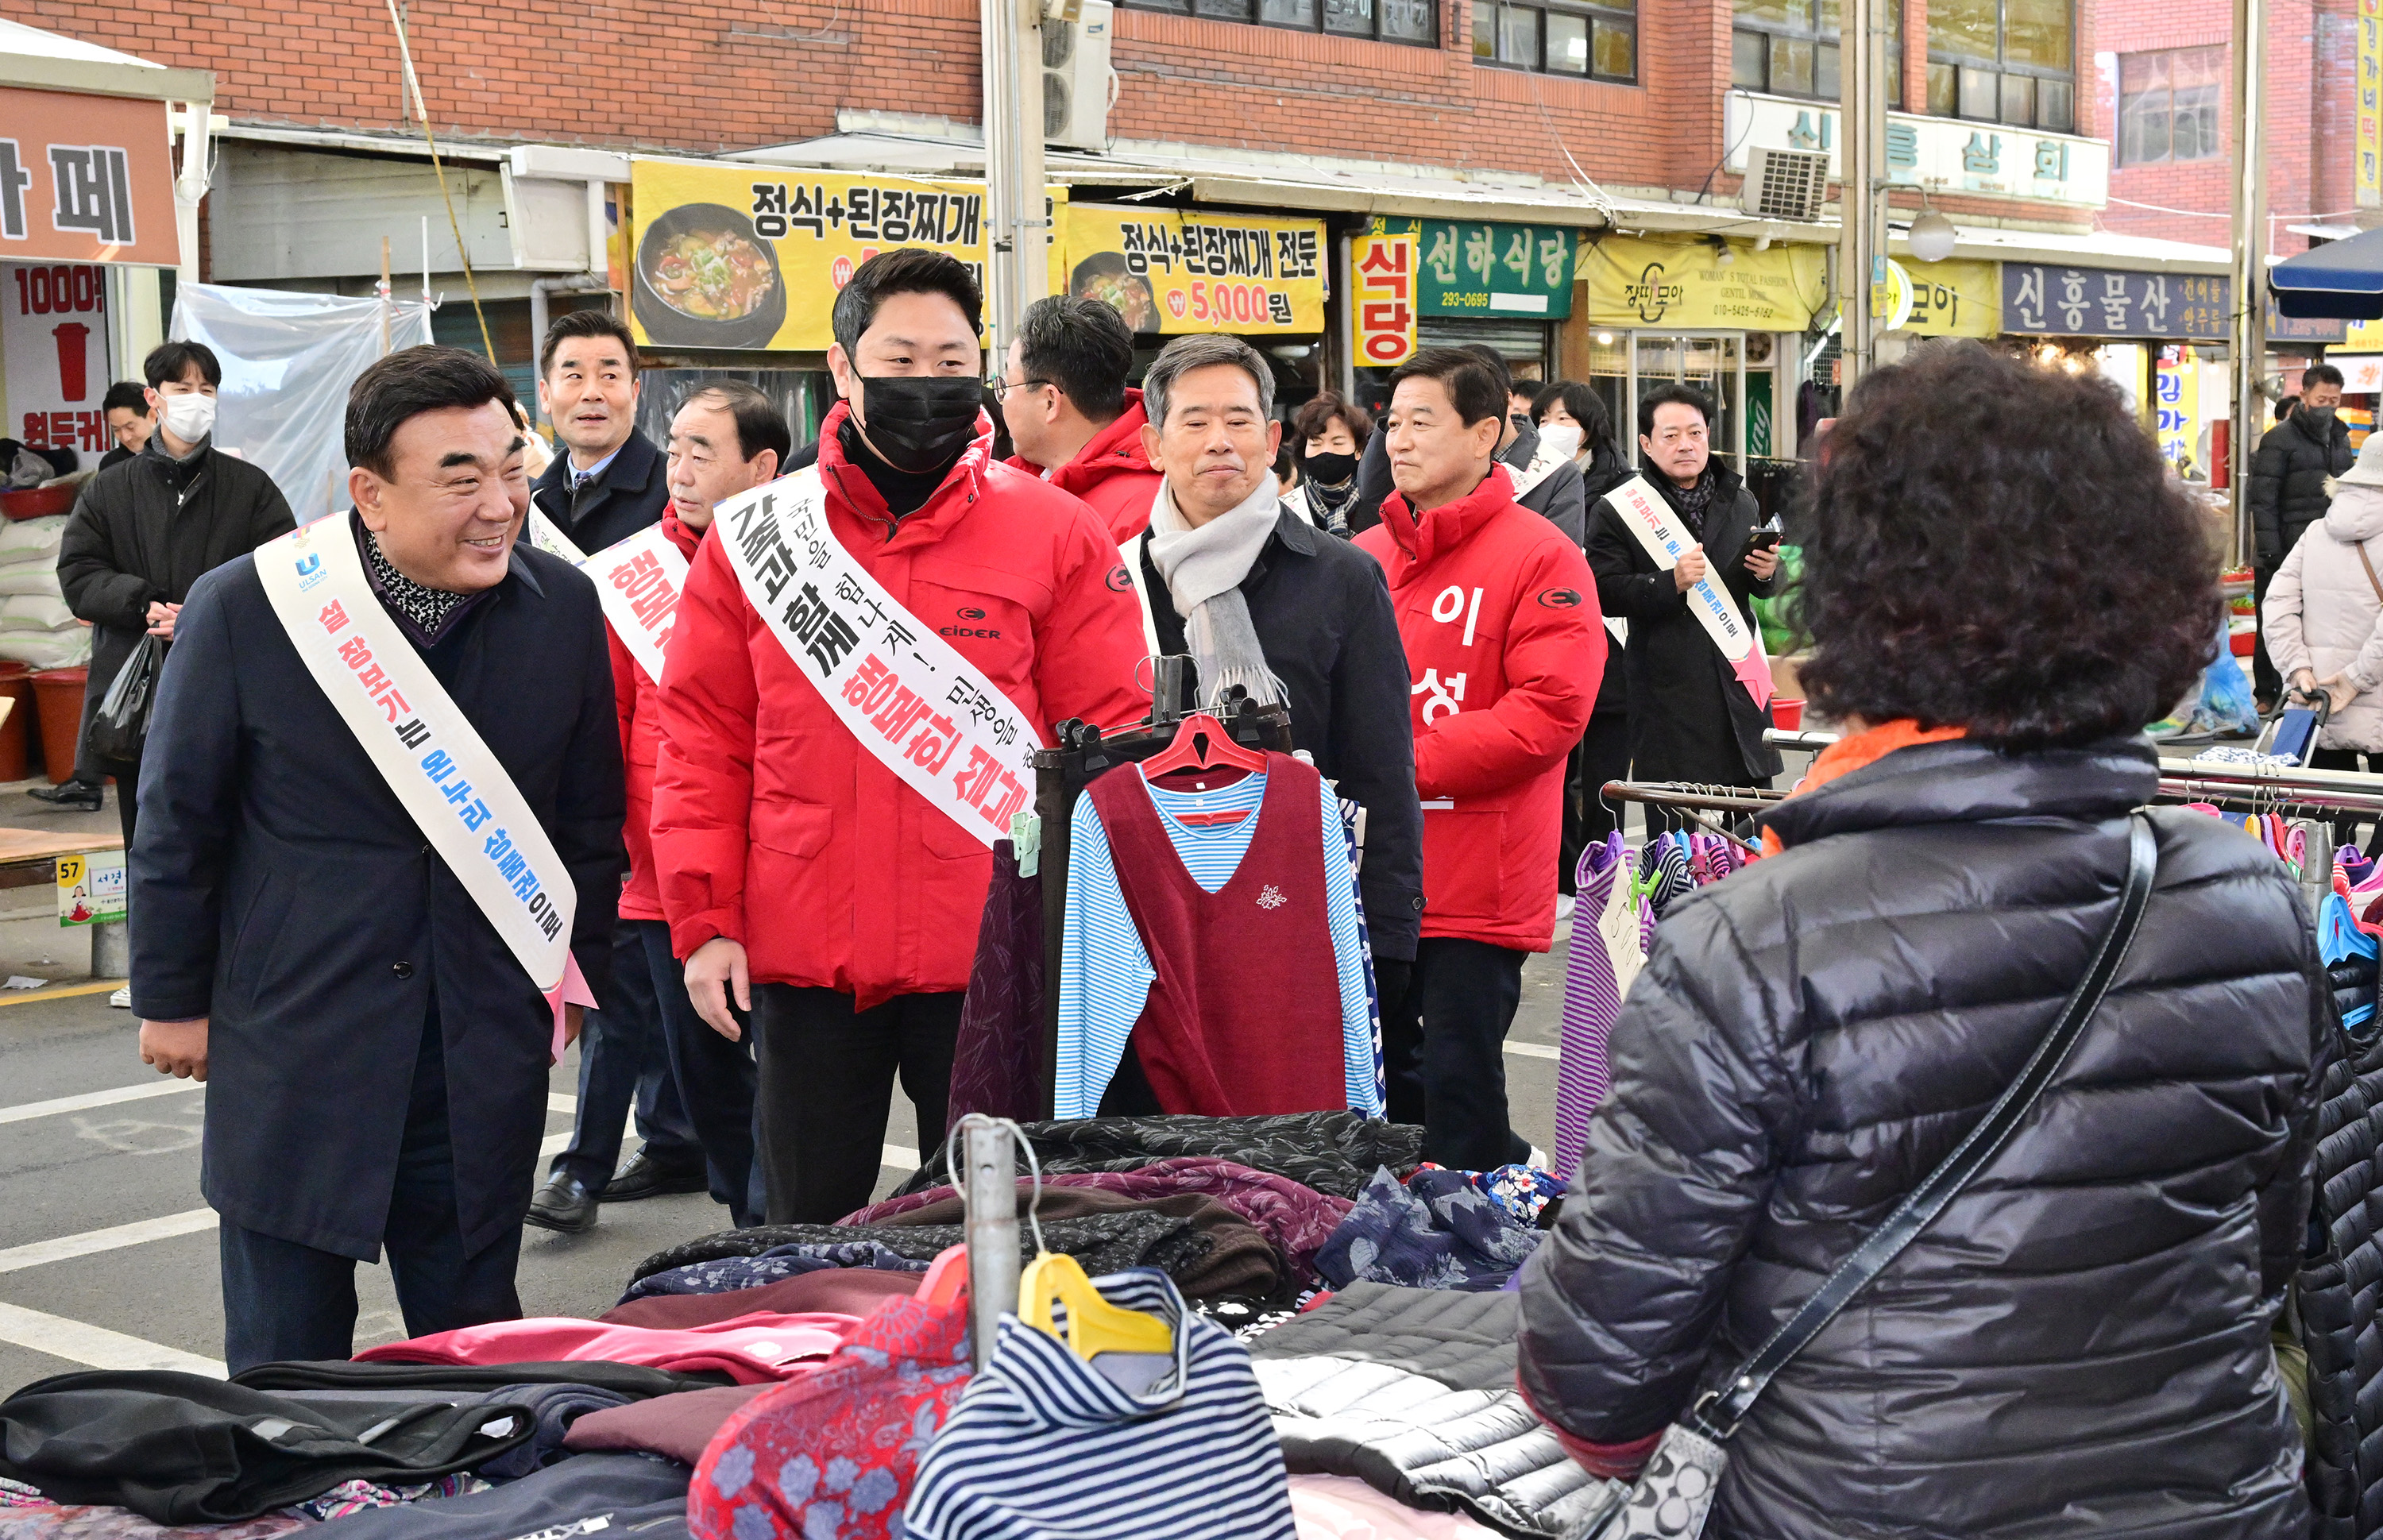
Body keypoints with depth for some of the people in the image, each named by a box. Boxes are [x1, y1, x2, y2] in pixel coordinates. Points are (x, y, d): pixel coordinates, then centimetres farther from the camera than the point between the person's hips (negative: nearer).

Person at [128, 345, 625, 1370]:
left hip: (488, 1051, 2)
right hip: (294, 1045, -2)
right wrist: (171, 999, 4)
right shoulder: (241, 610, -9)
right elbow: (179, 822, 0)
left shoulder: (564, 610, -2)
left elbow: (591, 817, 10)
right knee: (285, 1362, 9)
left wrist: (579, 971, 11)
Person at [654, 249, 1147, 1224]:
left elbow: (1106, 740, -1)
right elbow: (704, 740, 6)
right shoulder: (754, 537, 5)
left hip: (990, 961, -1)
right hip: (800, 958, 2)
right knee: (809, 1244, 13)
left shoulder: (1058, 535, 1)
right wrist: (705, 918, -1)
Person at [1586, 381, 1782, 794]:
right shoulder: (1617, 511, -2)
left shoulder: (1741, 502, 15)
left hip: (1737, 679, 5)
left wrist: (1767, 573, 0)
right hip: (1666, 691, -5)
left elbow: (1763, 588, 24)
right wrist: (1671, 583, -23)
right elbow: (1605, 592, -11)